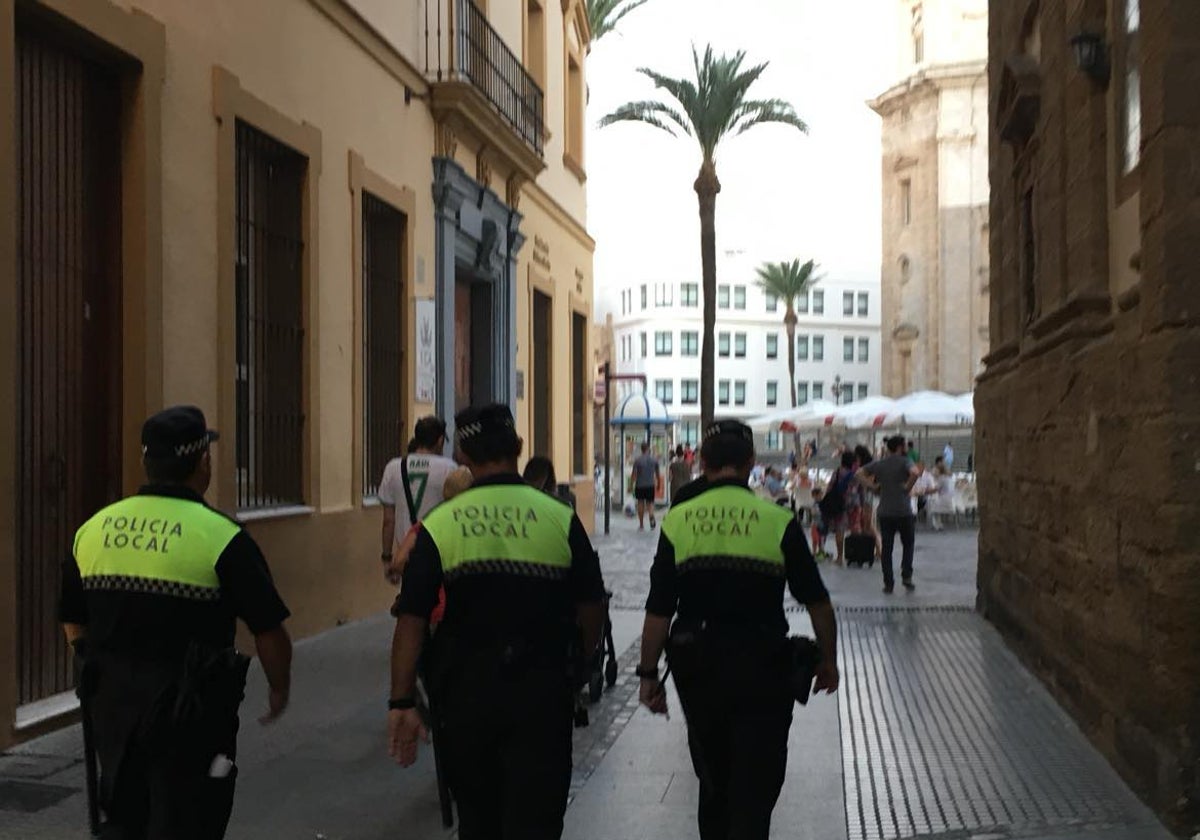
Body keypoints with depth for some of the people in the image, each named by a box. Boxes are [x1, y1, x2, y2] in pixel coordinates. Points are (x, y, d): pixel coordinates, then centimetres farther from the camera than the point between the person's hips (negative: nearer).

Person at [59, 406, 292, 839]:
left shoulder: (93, 529, 2)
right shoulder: (220, 535, -13)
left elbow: (73, 624, 12)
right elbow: (269, 630, -10)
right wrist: (279, 690, 8)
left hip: (112, 702, 5)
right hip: (189, 708, -5)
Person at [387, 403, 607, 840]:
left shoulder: (438, 525, -4)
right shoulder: (560, 518, -3)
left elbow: (411, 620, -7)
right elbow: (591, 607, 3)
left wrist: (402, 702, -3)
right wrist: (582, 660, 21)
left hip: (466, 689, 1)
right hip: (541, 687, -1)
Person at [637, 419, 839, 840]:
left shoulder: (677, 521, -3)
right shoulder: (778, 521, -6)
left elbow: (658, 611, -4)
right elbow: (816, 601, 0)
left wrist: (648, 674, 5)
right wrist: (828, 659, 13)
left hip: (696, 665, 2)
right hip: (762, 665, -2)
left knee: (713, 781, 20)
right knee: (755, 788, 3)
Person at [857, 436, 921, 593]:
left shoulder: (879, 464, 8)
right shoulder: (904, 462, -6)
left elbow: (860, 473, 9)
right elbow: (914, 472, -27)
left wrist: (873, 486, 5)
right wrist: (908, 486, -13)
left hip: (885, 512, 3)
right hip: (903, 511, -3)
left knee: (887, 548, 6)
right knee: (908, 544, 14)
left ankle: (888, 583, 5)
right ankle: (906, 576, 3)